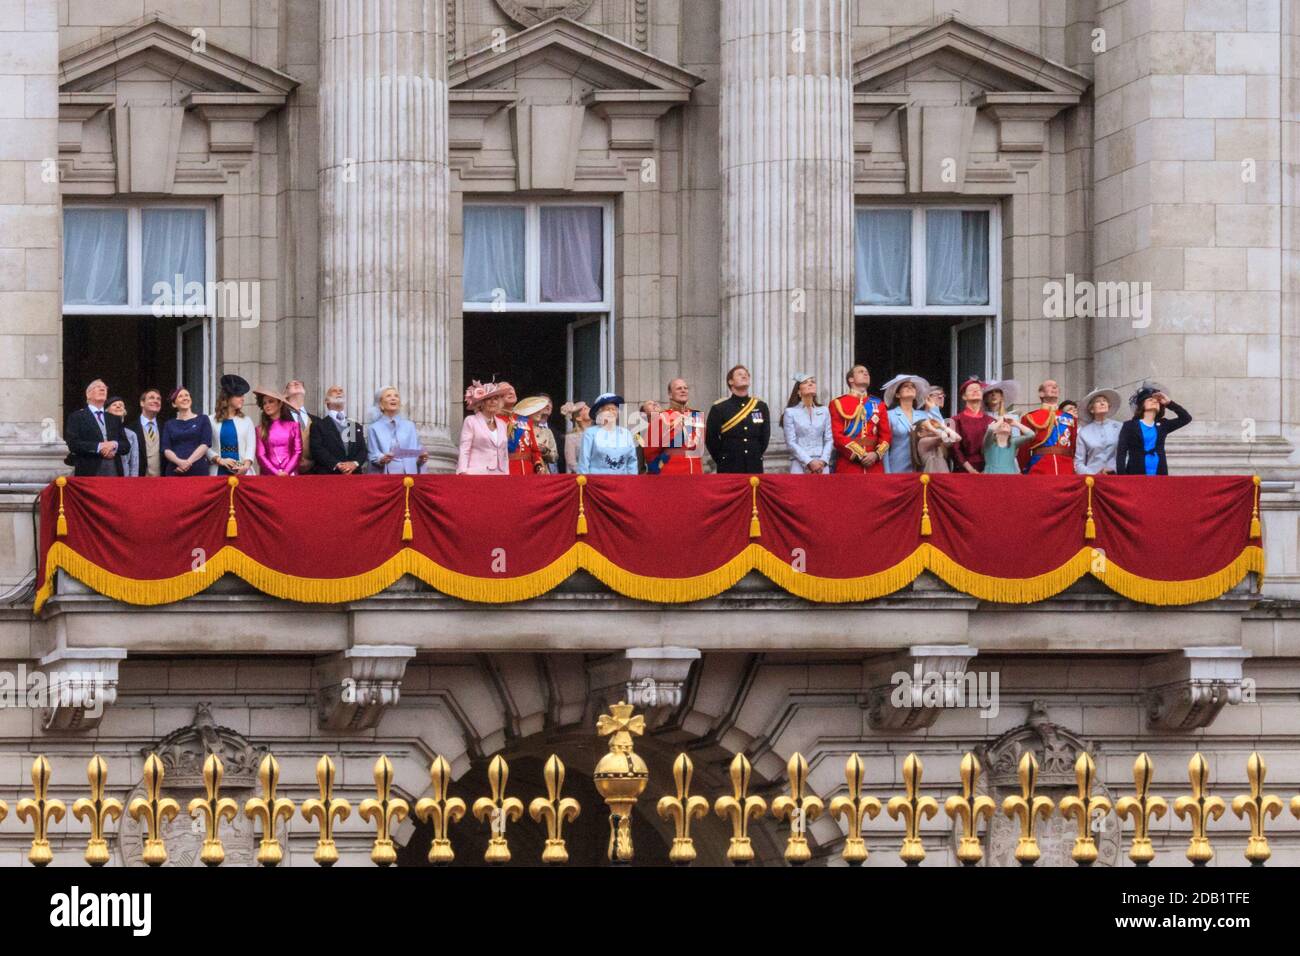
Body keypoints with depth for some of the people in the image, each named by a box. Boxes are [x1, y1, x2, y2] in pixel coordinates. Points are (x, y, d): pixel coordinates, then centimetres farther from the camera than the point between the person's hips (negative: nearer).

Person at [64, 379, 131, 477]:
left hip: (114, 473, 4)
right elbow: (73, 444, -5)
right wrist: (98, 447, -13)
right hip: (88, 473, -4)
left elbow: (126, 447, 16)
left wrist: (114, 445, -6)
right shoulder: (77, 417, 8)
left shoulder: (115, 419, 22)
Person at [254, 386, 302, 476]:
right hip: (269, 475, 0)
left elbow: (298, 452, 4)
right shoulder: (261, 430, 7)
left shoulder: (293, 426, 8)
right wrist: (276, 472, -10)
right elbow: (260, 455, 2)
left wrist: (286, 471, -9)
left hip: (290, 473, 0)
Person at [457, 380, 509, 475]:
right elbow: (464, 450, -2)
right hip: (476, 473, -4)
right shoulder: (471, 421, 4)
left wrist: (506, 474, 14)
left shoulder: (502, 425, 18)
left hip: (498, 474, 4)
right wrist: (463, 473, -13)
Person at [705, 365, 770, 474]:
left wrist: (757, 455, 10)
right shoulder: (719, 408, 0)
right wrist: (721, 459, -2)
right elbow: (710, 438, -1)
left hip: (755, 468, 3)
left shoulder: (761, 406, 10)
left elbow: (765, 436, 16)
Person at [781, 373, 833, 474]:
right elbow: (791, 443, -2)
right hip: (800, 464, -2)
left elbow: (829, 440, 10)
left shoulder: (824, 411, 13)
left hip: (822, 465, 2)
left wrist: (823, 461, -6)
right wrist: (809, 462, -11)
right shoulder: (790, 412, 5)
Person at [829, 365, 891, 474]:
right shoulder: (838, 404, 5)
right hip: (848, 466, -3)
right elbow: (837, 436, -4)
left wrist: (876, 454, -8)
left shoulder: (878, 404, 17)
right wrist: (859, 455, -12)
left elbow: (886, 435, 11)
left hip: (874, 465, 3)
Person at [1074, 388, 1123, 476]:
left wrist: (1113, 469, -8)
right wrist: (1093, 474, -7)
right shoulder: (1084, 432, 9)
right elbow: (1079, 463, 8)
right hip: (1092, 478, 0)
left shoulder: (1118, 428, 8)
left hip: (1115, 475, 0)